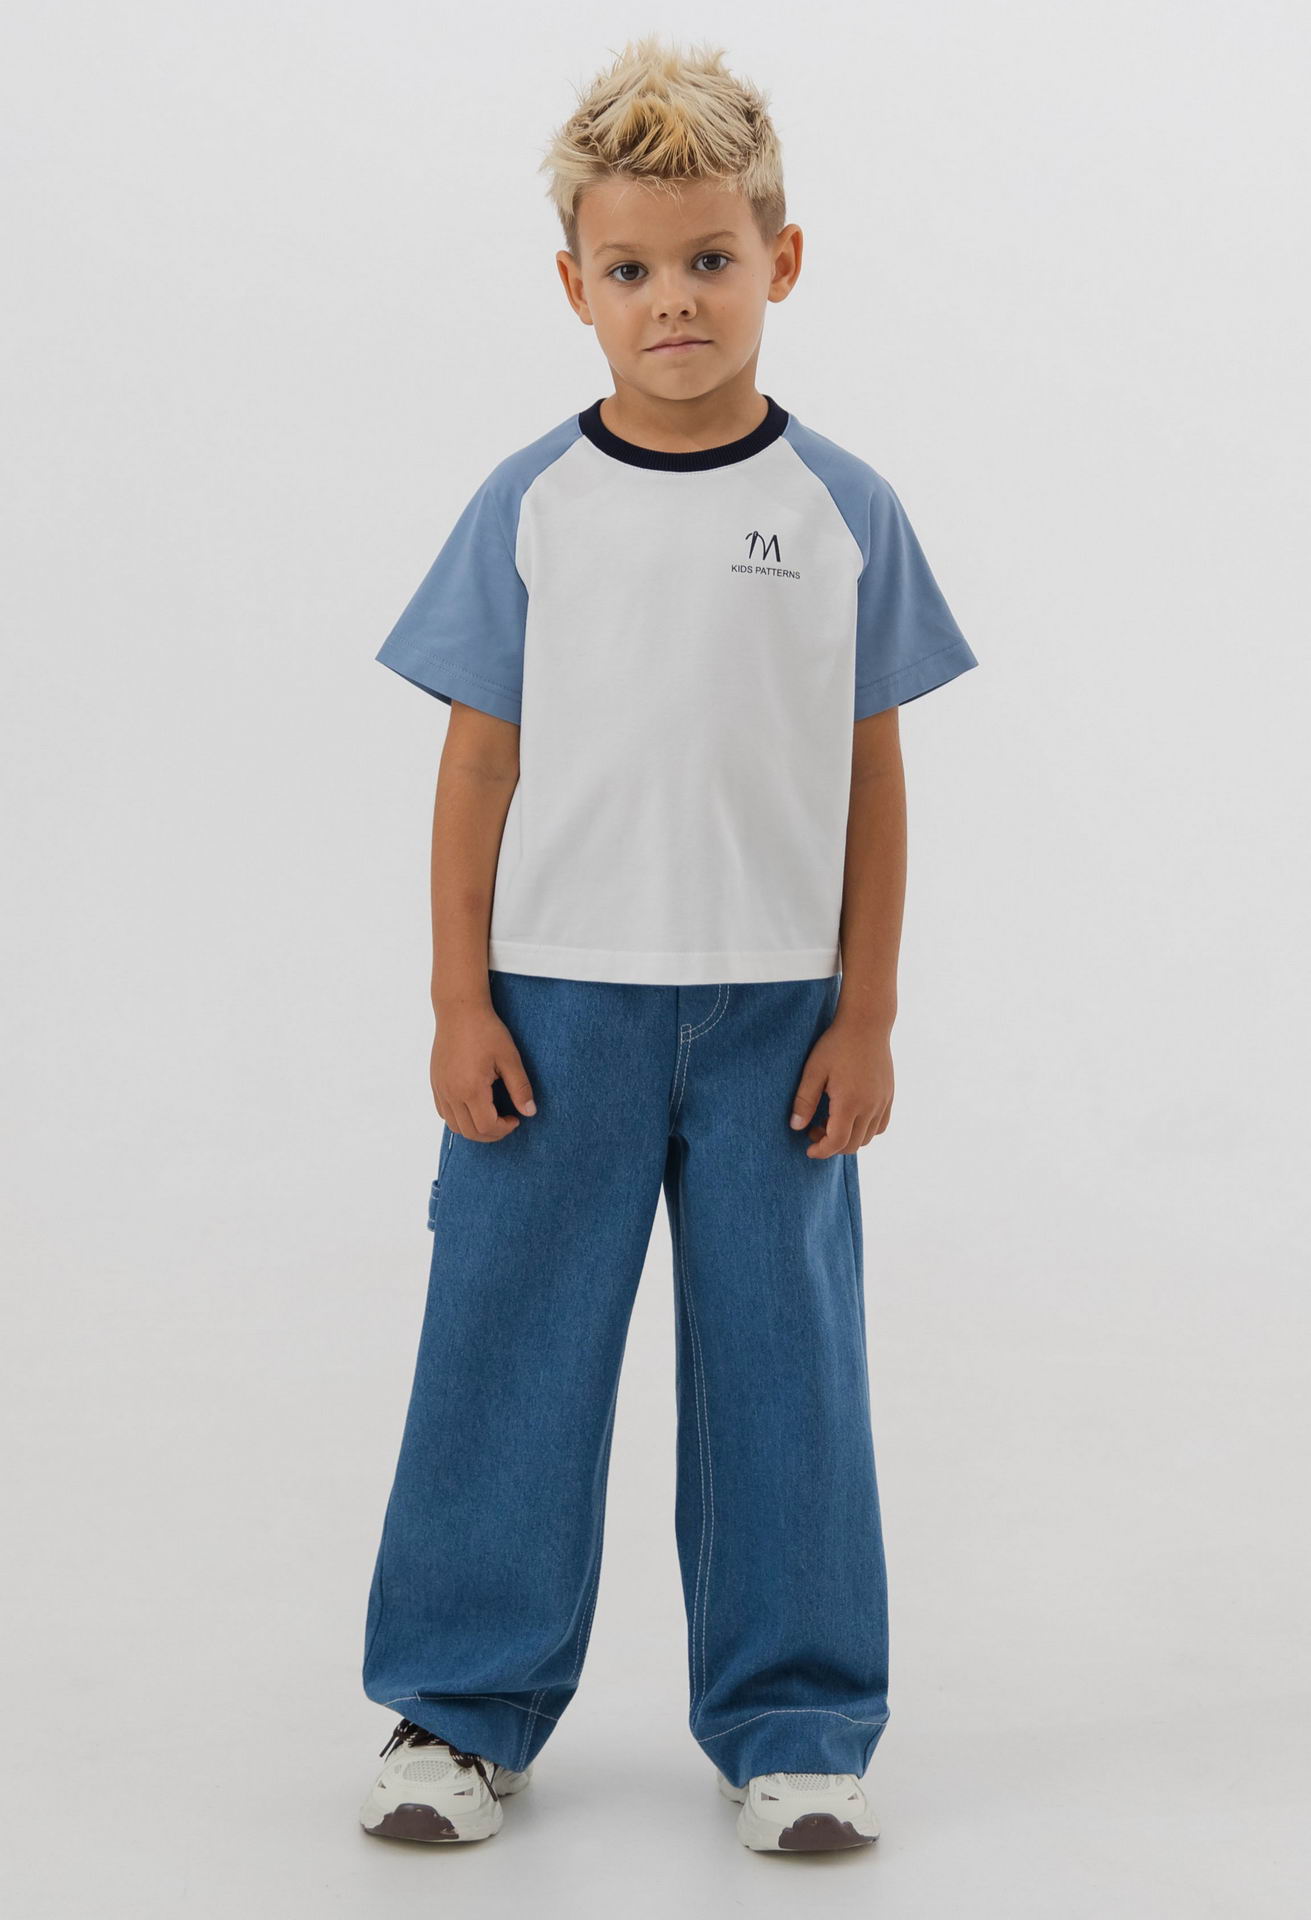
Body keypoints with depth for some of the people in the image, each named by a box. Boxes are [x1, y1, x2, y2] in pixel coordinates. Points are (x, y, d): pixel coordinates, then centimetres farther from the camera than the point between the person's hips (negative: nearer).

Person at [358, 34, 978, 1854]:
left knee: (781, 1361, 7)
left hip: (775, 1012, 0)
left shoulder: (844, 509, 0)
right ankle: (464, 1707, 21)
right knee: (510, 1350, 6)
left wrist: (864, 1017, 0)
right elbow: (480, 764, 2)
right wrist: (461, 1004, -2)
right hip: (559, 1002, 0)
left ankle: (795, 1723, 21)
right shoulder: (528, 508, -1)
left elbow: (873, 777, 3)